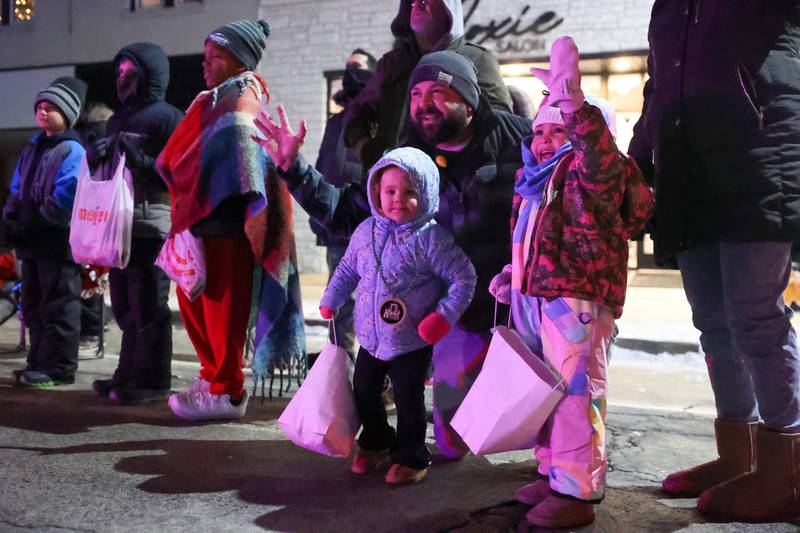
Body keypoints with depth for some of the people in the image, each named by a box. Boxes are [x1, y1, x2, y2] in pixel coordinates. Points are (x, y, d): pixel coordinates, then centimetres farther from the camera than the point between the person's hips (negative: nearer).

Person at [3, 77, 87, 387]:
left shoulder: (72, 152, -9)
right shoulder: (32, 149, 18)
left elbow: (65, 201, -19)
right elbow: (17, 192, 21)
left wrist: (32, 227, -18)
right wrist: (11, 219, 3)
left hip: (58, 243, -9)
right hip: (32, 243, 9)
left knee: (58, 306, -3)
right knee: (33, 306, 14)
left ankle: (59, 368, 3)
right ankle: (39, 362, 24)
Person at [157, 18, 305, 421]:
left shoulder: (242, 93, -6)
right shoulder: (213, 99, 20)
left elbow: (243, 143, -22)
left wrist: (255, 203, -33)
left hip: (226, 218, -9)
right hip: (199, 214, 9)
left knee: (223, 306, -3)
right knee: (192, 300, 15)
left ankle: (226, 392, 8)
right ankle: (214, 374, 28)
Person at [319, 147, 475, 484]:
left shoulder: (430, 238, -17)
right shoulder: (366, 231, -1)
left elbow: (463, 276, -11)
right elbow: (348, 269, 15)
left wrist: (446, 314, -17)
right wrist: (331, 300, 16)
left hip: (412, 342, -5)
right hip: (371, 337, 5)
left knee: (408, 400, 5)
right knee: (364, 392, 17)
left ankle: (410, 457, 27)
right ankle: (375, 443, 42)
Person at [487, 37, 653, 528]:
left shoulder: (589, 170, -5)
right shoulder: (534, 182, 19)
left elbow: (602, 160, -30)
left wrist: (575, 107, -41)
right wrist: (514, 273, 13)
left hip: (578, 298, -9)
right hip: (534, 298, 9)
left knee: (575, 392, -7)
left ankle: (578, 492, 4)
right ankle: (555, 474, 32)